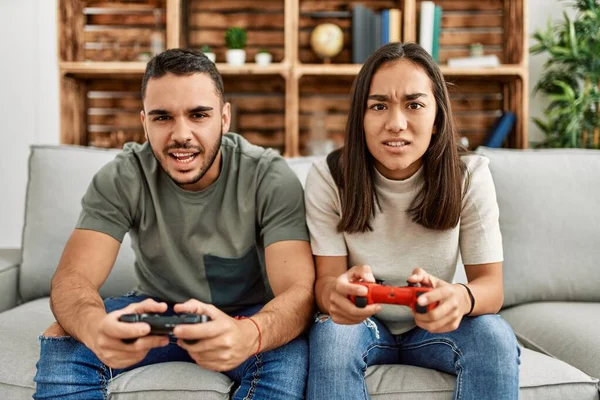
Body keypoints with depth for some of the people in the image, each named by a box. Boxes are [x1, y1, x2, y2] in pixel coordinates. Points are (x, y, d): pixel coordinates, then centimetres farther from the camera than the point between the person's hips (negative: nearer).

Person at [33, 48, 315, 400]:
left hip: (248, 316, -1)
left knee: (288, 352, -33)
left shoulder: (271, 178, -22)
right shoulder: (121, 179, -16)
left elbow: (299, 291, -30)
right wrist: (95, 326, -50)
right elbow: (72, 278, -23)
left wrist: (247, 334, -55)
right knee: (61, 344, -24)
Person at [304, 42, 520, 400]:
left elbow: (491, 285, -17)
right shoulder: (328, 178, -16)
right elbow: (325, 279, -18)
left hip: (435, 325, 2)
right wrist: (335, 291, -45)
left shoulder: (470, 176, -14)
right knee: (330, 334, -33)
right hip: (362, 323, -1)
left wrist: (460, 298, -44)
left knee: (496, 337, -27)